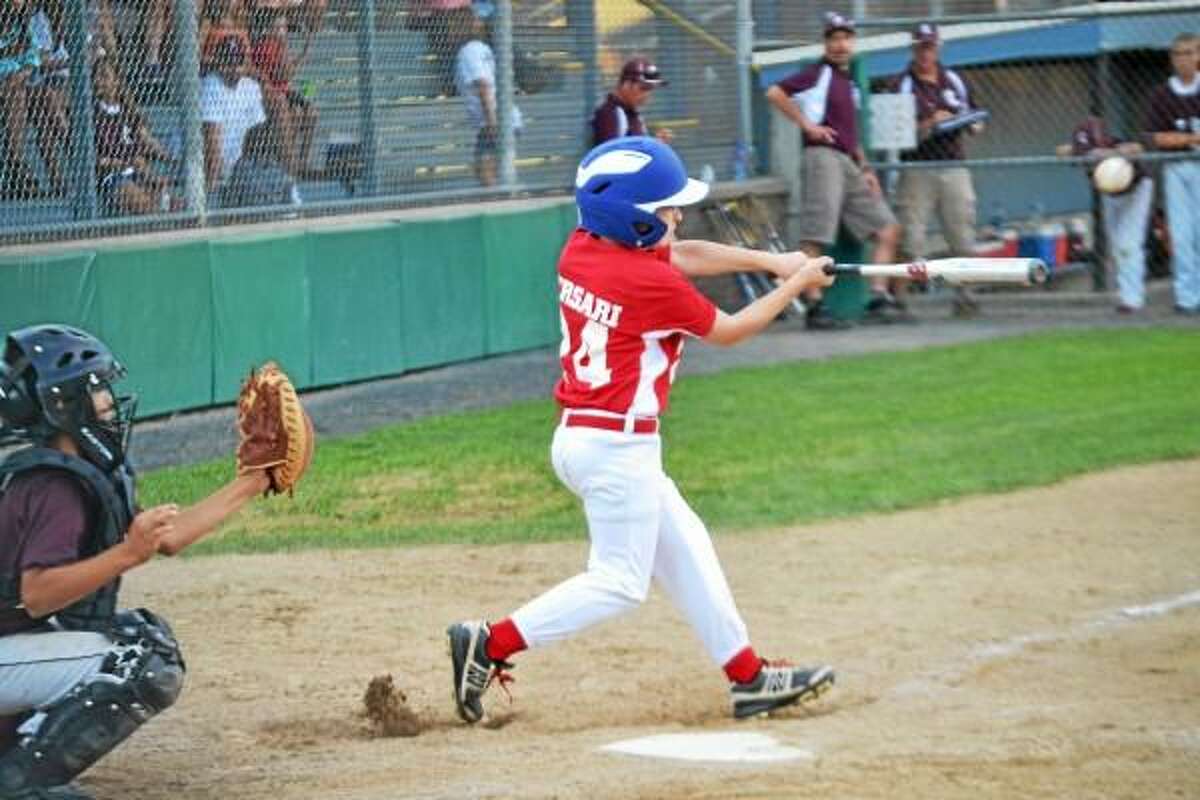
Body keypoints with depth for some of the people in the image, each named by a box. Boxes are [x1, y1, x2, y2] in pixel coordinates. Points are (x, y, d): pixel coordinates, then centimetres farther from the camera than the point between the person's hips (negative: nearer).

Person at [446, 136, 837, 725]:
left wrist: (769, 260, 9)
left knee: (683, 549, 17)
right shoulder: (654, 285, -20)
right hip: (618, 448, -10)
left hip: (578, 435, 10)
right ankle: (490, 643, -5)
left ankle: (748, 676, 24)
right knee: (619, 583, 1)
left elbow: (681, 255, 14)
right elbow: (729, 330, -4)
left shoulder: (580, 251, 3)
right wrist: (794, 285, 9)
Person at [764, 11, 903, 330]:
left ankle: (879, 298, 3)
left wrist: (865, 169, 19)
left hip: (850, 164, 9)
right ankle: (815, 307, -11)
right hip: (824, 157, -9)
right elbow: (775, 93, -13)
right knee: (815, 239, -11)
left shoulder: (849, 82, 23)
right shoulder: (819, 74, -2)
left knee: (888, 229, 5)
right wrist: (807, 124, -13)